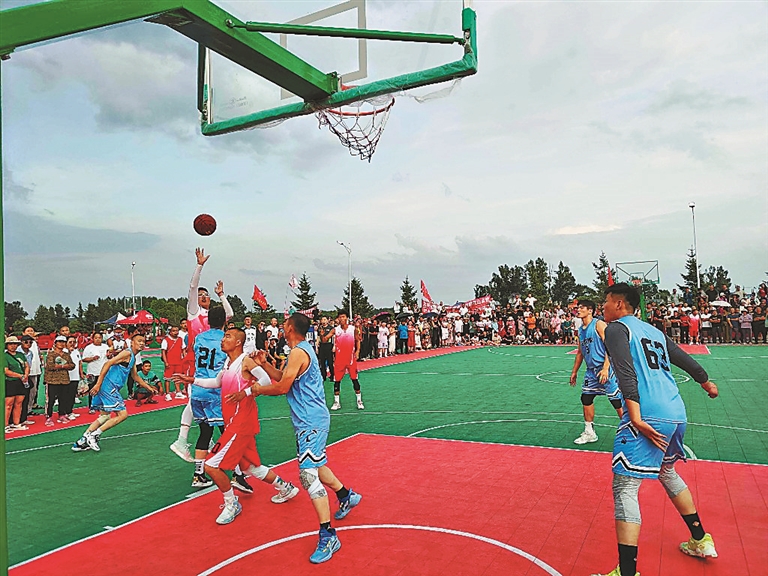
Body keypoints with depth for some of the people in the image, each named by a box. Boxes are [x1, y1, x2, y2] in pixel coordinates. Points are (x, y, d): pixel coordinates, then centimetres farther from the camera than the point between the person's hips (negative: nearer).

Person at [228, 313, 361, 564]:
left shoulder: (298, 352, -19)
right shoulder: (303, 349, 12)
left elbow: (281, 387, -18)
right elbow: (283, 377, 18)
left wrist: (252, 390, -7)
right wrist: (264, 364, 7)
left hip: (310, 422, -11)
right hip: (312, 419, 11)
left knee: (308, 474, -11)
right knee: (314, 466, 25)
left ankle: (328, 537, -7)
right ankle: (347, 496, 44)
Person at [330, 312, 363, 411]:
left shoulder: (353, 329, 1)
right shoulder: (335, 330, 1)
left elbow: (357, 340, 10)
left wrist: (357, 351, -4)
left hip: (351, 358, -1)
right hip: (339, 359, 1)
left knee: (354, 379, 2)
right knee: (337, 380, 3)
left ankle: (359, 401, 12)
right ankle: (336, 402, 14)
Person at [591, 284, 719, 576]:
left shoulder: (616, 328, -1)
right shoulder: (654, 331, 21)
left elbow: (627, 375, -15)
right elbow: (686, 360, 32)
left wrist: (636, 420, -22)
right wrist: (708, 384, 50)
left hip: (647, 416, -9)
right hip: (676, 413, 9)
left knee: (624, 486, -8)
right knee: (667, 473, 30)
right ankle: (701, 541, 42)